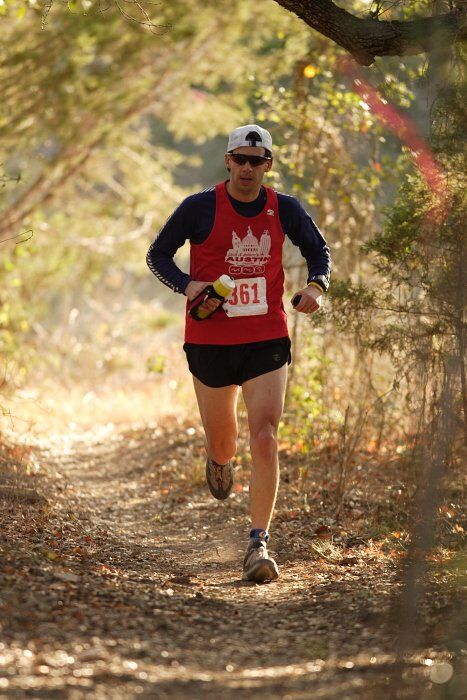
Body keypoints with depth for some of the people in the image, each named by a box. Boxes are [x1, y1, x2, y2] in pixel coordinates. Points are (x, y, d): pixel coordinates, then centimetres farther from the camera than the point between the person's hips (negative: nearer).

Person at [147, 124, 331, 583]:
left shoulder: (285, 210, 0)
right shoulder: (199, 208, -6)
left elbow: (317, 250, 17)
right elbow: (158, 255, 3)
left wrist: (316, 285, -4)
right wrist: (187, 285, -16)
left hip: (267, 342, 0)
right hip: (210, 342, 0)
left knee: (264, 440, -15)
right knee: (222, 443, 13)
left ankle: (258, 544, -9)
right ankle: (219, 459, 54)